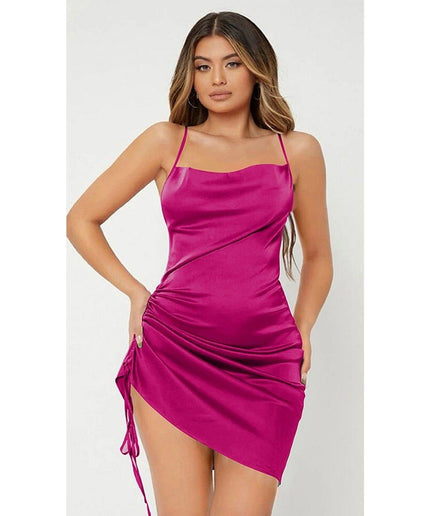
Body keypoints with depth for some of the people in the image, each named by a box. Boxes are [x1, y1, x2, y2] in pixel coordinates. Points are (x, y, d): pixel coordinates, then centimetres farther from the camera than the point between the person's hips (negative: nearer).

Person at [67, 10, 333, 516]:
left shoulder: (298, 150, 11)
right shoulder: (166, 142, 8)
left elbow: (317, 256, 21)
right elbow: (81, 219, 13)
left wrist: (301, 334, 9)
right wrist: (136, 293, 6)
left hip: (264, 362, 1)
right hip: (173, 353, 0)